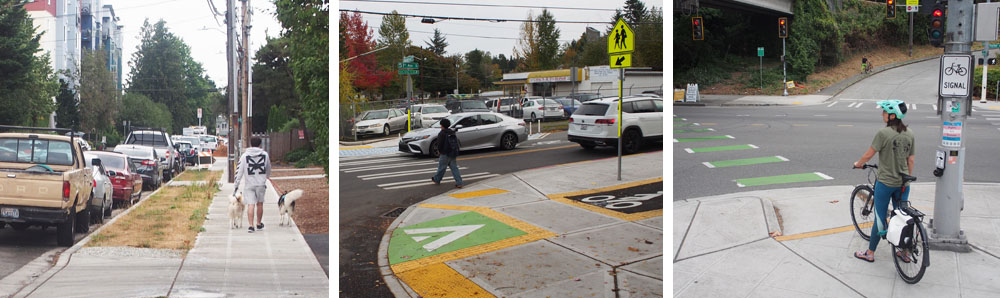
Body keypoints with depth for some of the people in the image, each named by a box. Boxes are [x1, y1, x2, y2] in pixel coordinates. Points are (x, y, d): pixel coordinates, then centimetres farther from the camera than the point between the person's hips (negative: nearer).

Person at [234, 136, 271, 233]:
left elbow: (239, 171, -3)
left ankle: (251, 225, -11)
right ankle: (259, 224, 25)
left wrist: (236, 185, 1)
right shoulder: (265, 155, 1)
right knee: (260, 204, 15)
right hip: (261, 184, 1)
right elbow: (268, 170, 14)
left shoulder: (244, 155, -2)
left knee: (250, 205, -3)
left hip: (249, 184, -1)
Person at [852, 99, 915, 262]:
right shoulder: (909, 134, 1)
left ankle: (870, 253, 16)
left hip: (885, 183, -5)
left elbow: (869, 155, -11)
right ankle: (905, 252, 25)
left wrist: (858, 163, 8)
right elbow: (910, 160, 7)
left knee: (880, 219, 5)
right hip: (903, 183, 5)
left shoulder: (883, 133, -18)